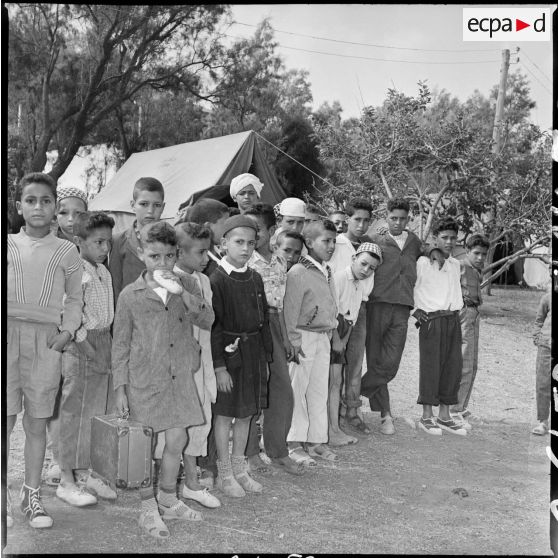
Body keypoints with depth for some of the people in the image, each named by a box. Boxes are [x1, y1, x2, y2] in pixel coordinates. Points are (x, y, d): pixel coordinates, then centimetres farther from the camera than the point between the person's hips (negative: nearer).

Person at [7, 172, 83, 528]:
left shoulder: (66, 251, 10)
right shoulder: (7, 245, 9)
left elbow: (74, 298, 14)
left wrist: (67, 331, 0)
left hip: (46, 339, 1)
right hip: (8, 329, 0)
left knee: (37, 422, 6)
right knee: (5, 417, -4)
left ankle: (32, 495, 19)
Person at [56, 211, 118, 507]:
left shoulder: (104, 272, 13)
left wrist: (107, 344, 12)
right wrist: (85, 345, -18)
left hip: (104, 343, 8)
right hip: (81, 349, -8)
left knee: (99, 412, 13)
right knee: (75, 413, 0)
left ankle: (86, 473, 25)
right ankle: (67, 480, 11)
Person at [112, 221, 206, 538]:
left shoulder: (184, 290, 6)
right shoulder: (130, 295, -3)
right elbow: (120, 344, 0)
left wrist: (187, 290, -14)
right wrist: (120, 387, -3)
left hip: (179, 377, 3)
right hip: (144, 379, -3)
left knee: (177, 440, 8)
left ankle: (168, 500, 29)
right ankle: (148, 509, 21)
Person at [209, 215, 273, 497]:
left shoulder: (255, 278, 5)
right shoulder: (216, 280, -14)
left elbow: (264, 319, 11)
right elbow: (213, 327, -15)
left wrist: (266, 356, 10)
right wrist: (219, 366, -16)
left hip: (253, 354, 6)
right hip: (228, 353, -6)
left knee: (246, 413, 14)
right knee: (224, 414, 5)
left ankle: (239, 468, 29)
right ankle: (224, 473, 19)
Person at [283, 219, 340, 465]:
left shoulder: (327, 272, 12)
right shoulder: (298, 272, -14)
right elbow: (290, 310, -15)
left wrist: (334, 334, 19)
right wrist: (294, 342, -16)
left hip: (323, 338, 8)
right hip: (304, 337, -8)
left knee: (320, 390, 13)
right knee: (297, 390, 2)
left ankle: (316, 440, 24)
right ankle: (294, 444, 12)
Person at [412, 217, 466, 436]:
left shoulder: (455, 264, 14)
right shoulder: (422, 262, -5)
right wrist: (415, 310, -4)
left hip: (453, 319, 6)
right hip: (431, 319, -6)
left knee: (453, 367, 6)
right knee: (430, 367, -3)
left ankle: (444, 416, 16)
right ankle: (426, 417, 6)